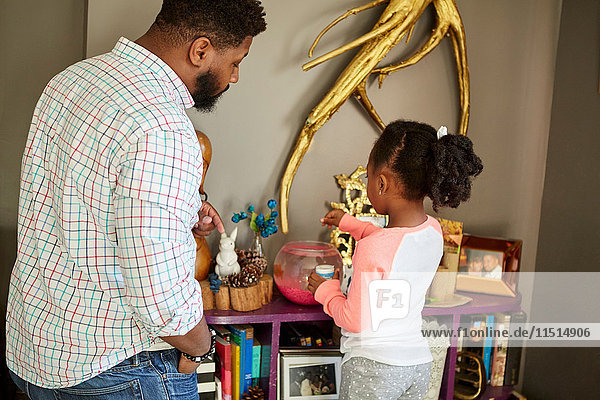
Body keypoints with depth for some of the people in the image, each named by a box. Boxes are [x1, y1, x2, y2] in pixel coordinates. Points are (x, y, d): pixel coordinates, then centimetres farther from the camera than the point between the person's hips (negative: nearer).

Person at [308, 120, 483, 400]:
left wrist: (326, 292, -1)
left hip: (371, 368, -6)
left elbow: (356, 321, -19)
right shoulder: (433, 230, -5)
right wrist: (349, 224, 25)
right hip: (420, 362, 6)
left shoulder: (372, 248, -26)